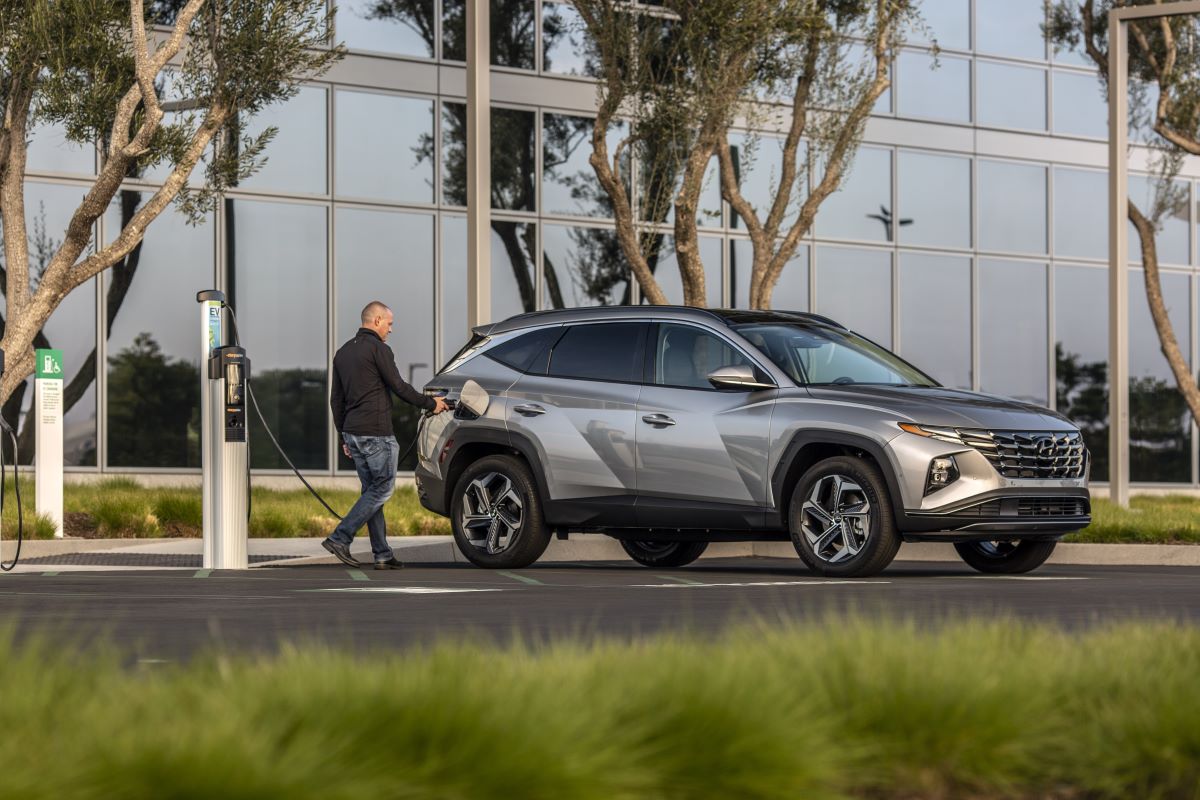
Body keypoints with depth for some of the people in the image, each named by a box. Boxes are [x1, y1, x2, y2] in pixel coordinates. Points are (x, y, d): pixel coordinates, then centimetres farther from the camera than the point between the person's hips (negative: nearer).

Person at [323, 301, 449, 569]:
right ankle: (340, 538, -12)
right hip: (376, 432, -9)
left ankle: (382, 554, 7)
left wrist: (344, 437, 23)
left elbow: (336, 400, 19)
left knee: (371, 490, 10)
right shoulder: (378, 349, -9)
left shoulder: (343, 353, 16)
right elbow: (399, 387, -10)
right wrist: (431, 404, 3)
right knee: (383, 488, -3)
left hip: (353, 433, 9)